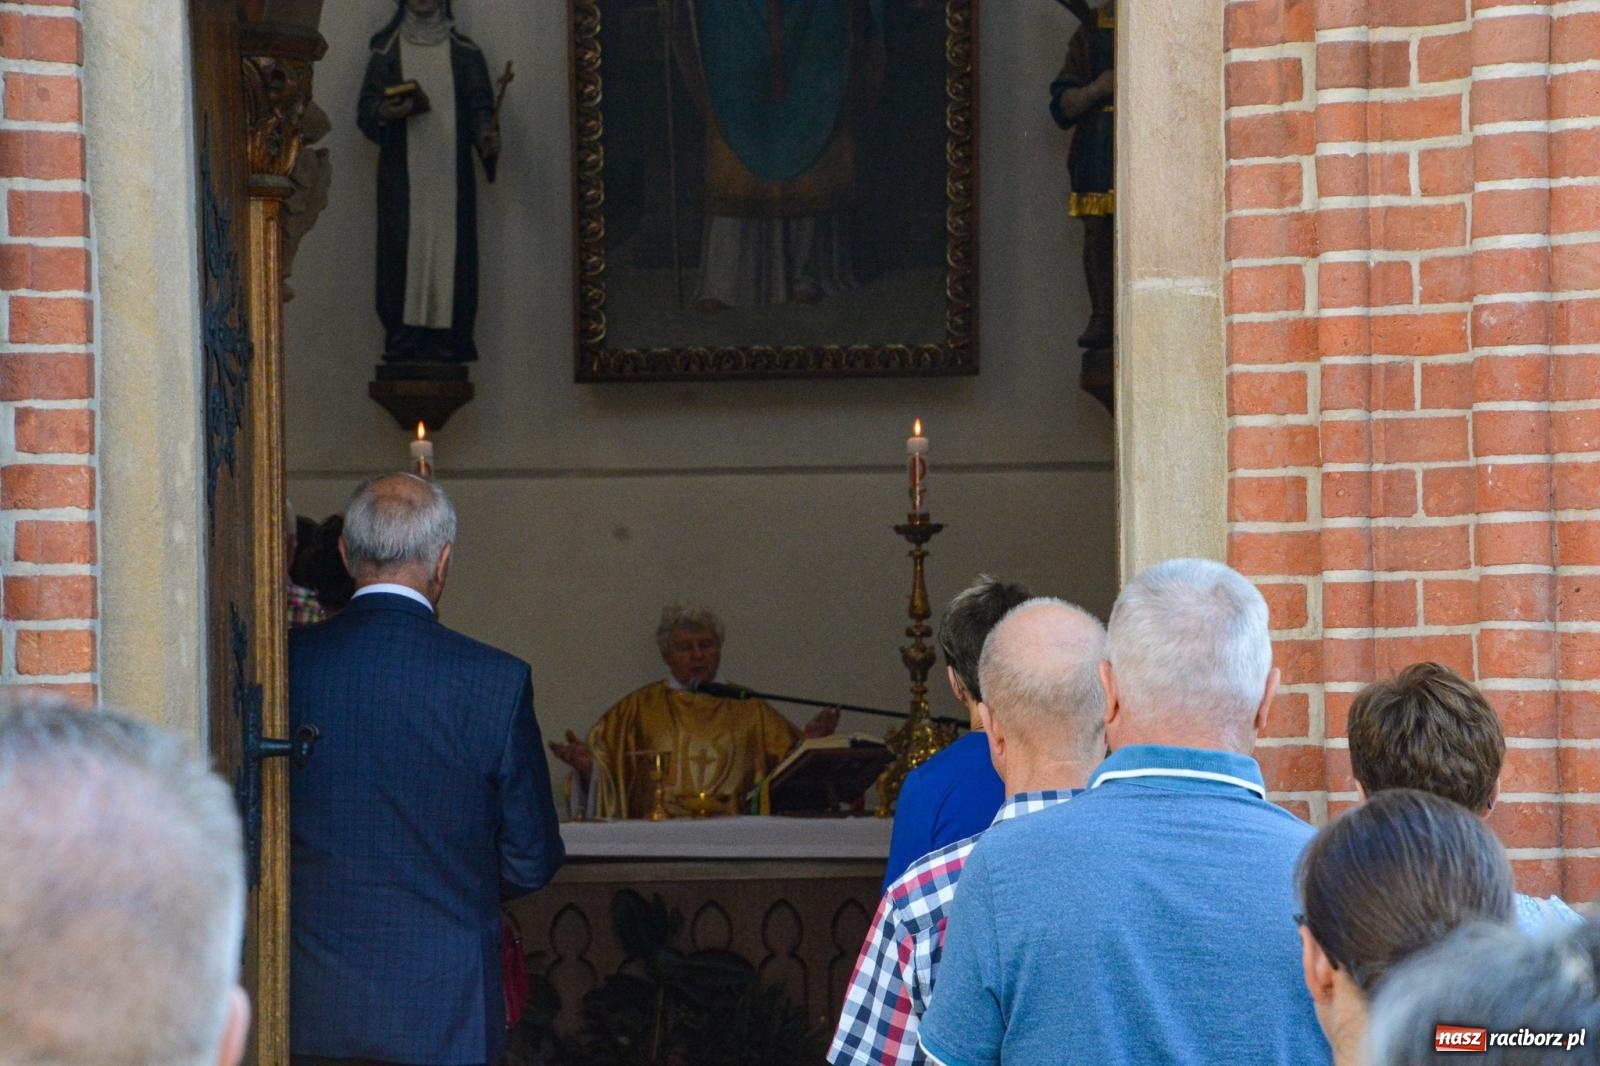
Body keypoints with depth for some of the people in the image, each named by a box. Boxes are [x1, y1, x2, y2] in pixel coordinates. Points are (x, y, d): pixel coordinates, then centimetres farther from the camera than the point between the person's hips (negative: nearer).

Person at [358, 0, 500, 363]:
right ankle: (403, 337, -8)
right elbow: (366, 108, 5)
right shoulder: (386, 53, 12)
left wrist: (485, 134, -16)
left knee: (449, 247, -5)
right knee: (403, 248, -7)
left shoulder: (464, 53, 13)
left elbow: (479, 105, 5)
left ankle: (447, 338, -5)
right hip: (402, 173, 0)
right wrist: (385, 112, -18)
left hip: (450, 172, 0)